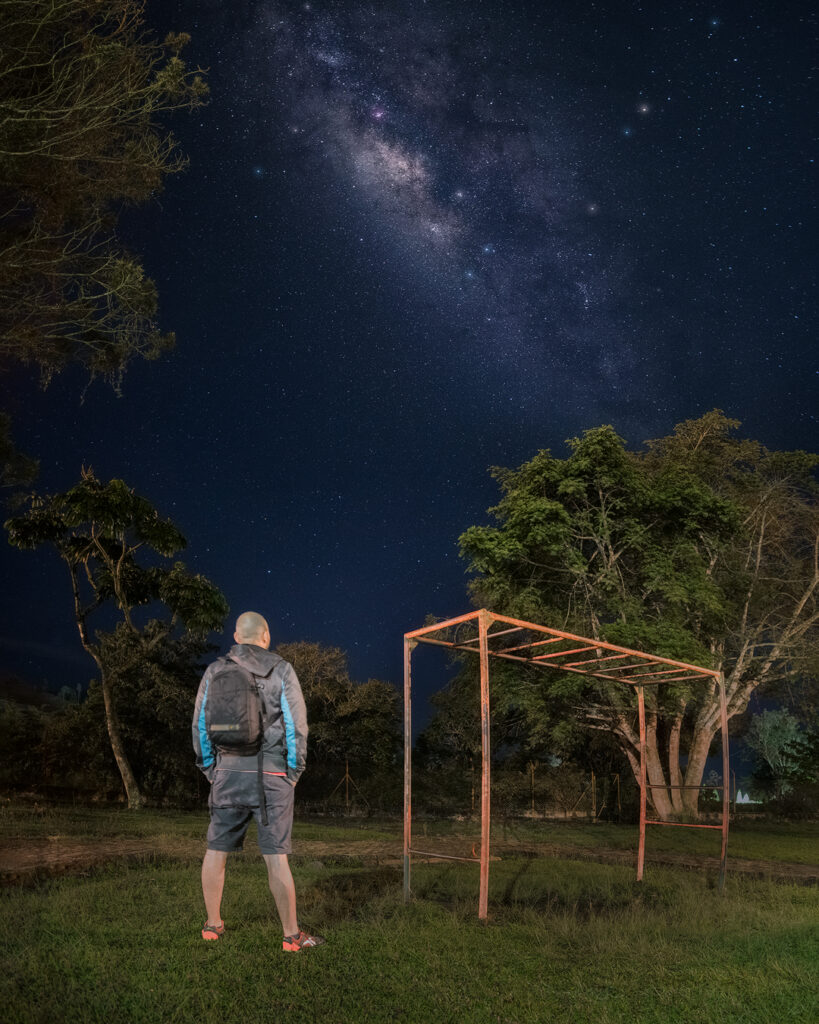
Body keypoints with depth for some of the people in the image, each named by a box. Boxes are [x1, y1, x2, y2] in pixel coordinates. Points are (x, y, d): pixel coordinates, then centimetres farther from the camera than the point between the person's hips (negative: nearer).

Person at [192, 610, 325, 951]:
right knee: (276, 856, 1)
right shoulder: (281, 670, -3)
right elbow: (296, 725, -5)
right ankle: (292, 935, 9)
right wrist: (293, 770, 4)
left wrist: (210, 768, 15)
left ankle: (213, 925, 27)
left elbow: (200, 725, 8)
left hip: (228, 773, 3)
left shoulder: (215, 672, 6)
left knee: (216, 850, 15)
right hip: (271, 774, -3)